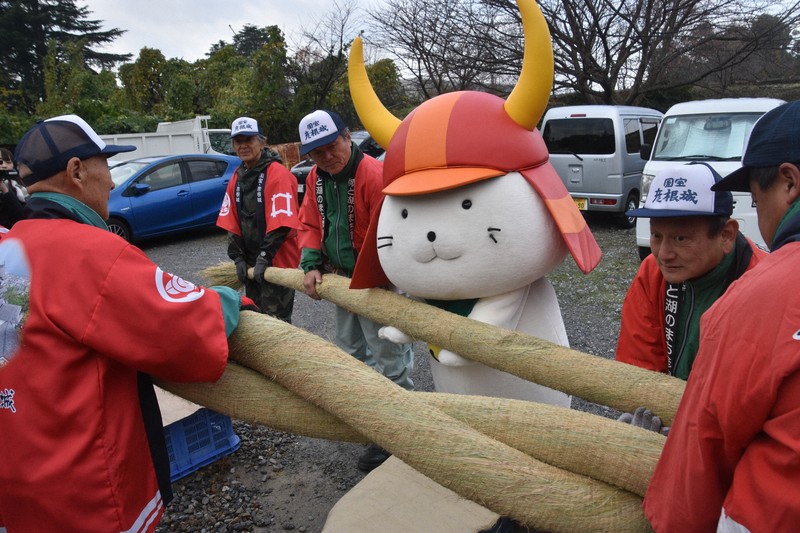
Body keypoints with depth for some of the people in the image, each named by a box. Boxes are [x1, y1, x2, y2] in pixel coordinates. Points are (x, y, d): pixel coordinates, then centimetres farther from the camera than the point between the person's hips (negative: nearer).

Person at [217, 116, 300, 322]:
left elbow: (281, 223, -22)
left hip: (278, 261, -7)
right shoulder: (237, 177, 8)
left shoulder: (277, 174, -15)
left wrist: (264, 257, -21)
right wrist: (238, 257, -1)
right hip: (251, 261, 8)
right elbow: (231, 223, 7)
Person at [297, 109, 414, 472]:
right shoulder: (316, 178, 4)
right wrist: (312, 265, -9)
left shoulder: (374, 174, -24)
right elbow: (310, 225, 6)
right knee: (351, 353, 24)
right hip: (343, 279, 9)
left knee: (387, 360, 1)